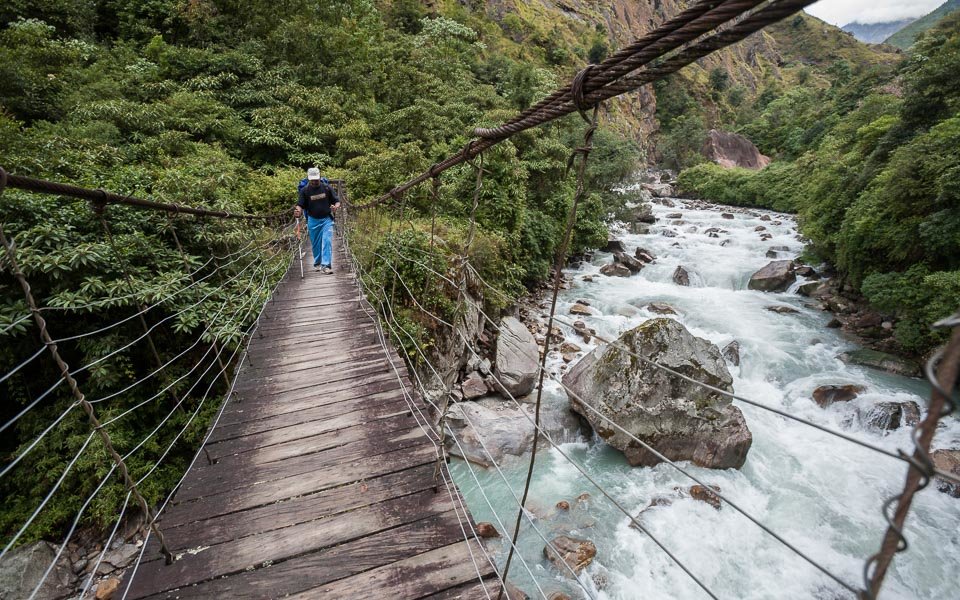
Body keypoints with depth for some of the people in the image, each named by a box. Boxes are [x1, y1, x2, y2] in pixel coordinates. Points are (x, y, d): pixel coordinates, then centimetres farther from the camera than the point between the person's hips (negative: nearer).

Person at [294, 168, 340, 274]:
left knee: (327, 241, -12)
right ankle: (317, 264, 30)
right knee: (315, 244, 12)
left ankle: (326, 265, -14)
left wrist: (335, 207, -22)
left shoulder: (327, 188, -3)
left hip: (327, 219, -1)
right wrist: (298, 211, -27)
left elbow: (337, 201, 1)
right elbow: (300, 205, -4)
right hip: (313, 220, 1)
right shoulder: (305, 190, -3)